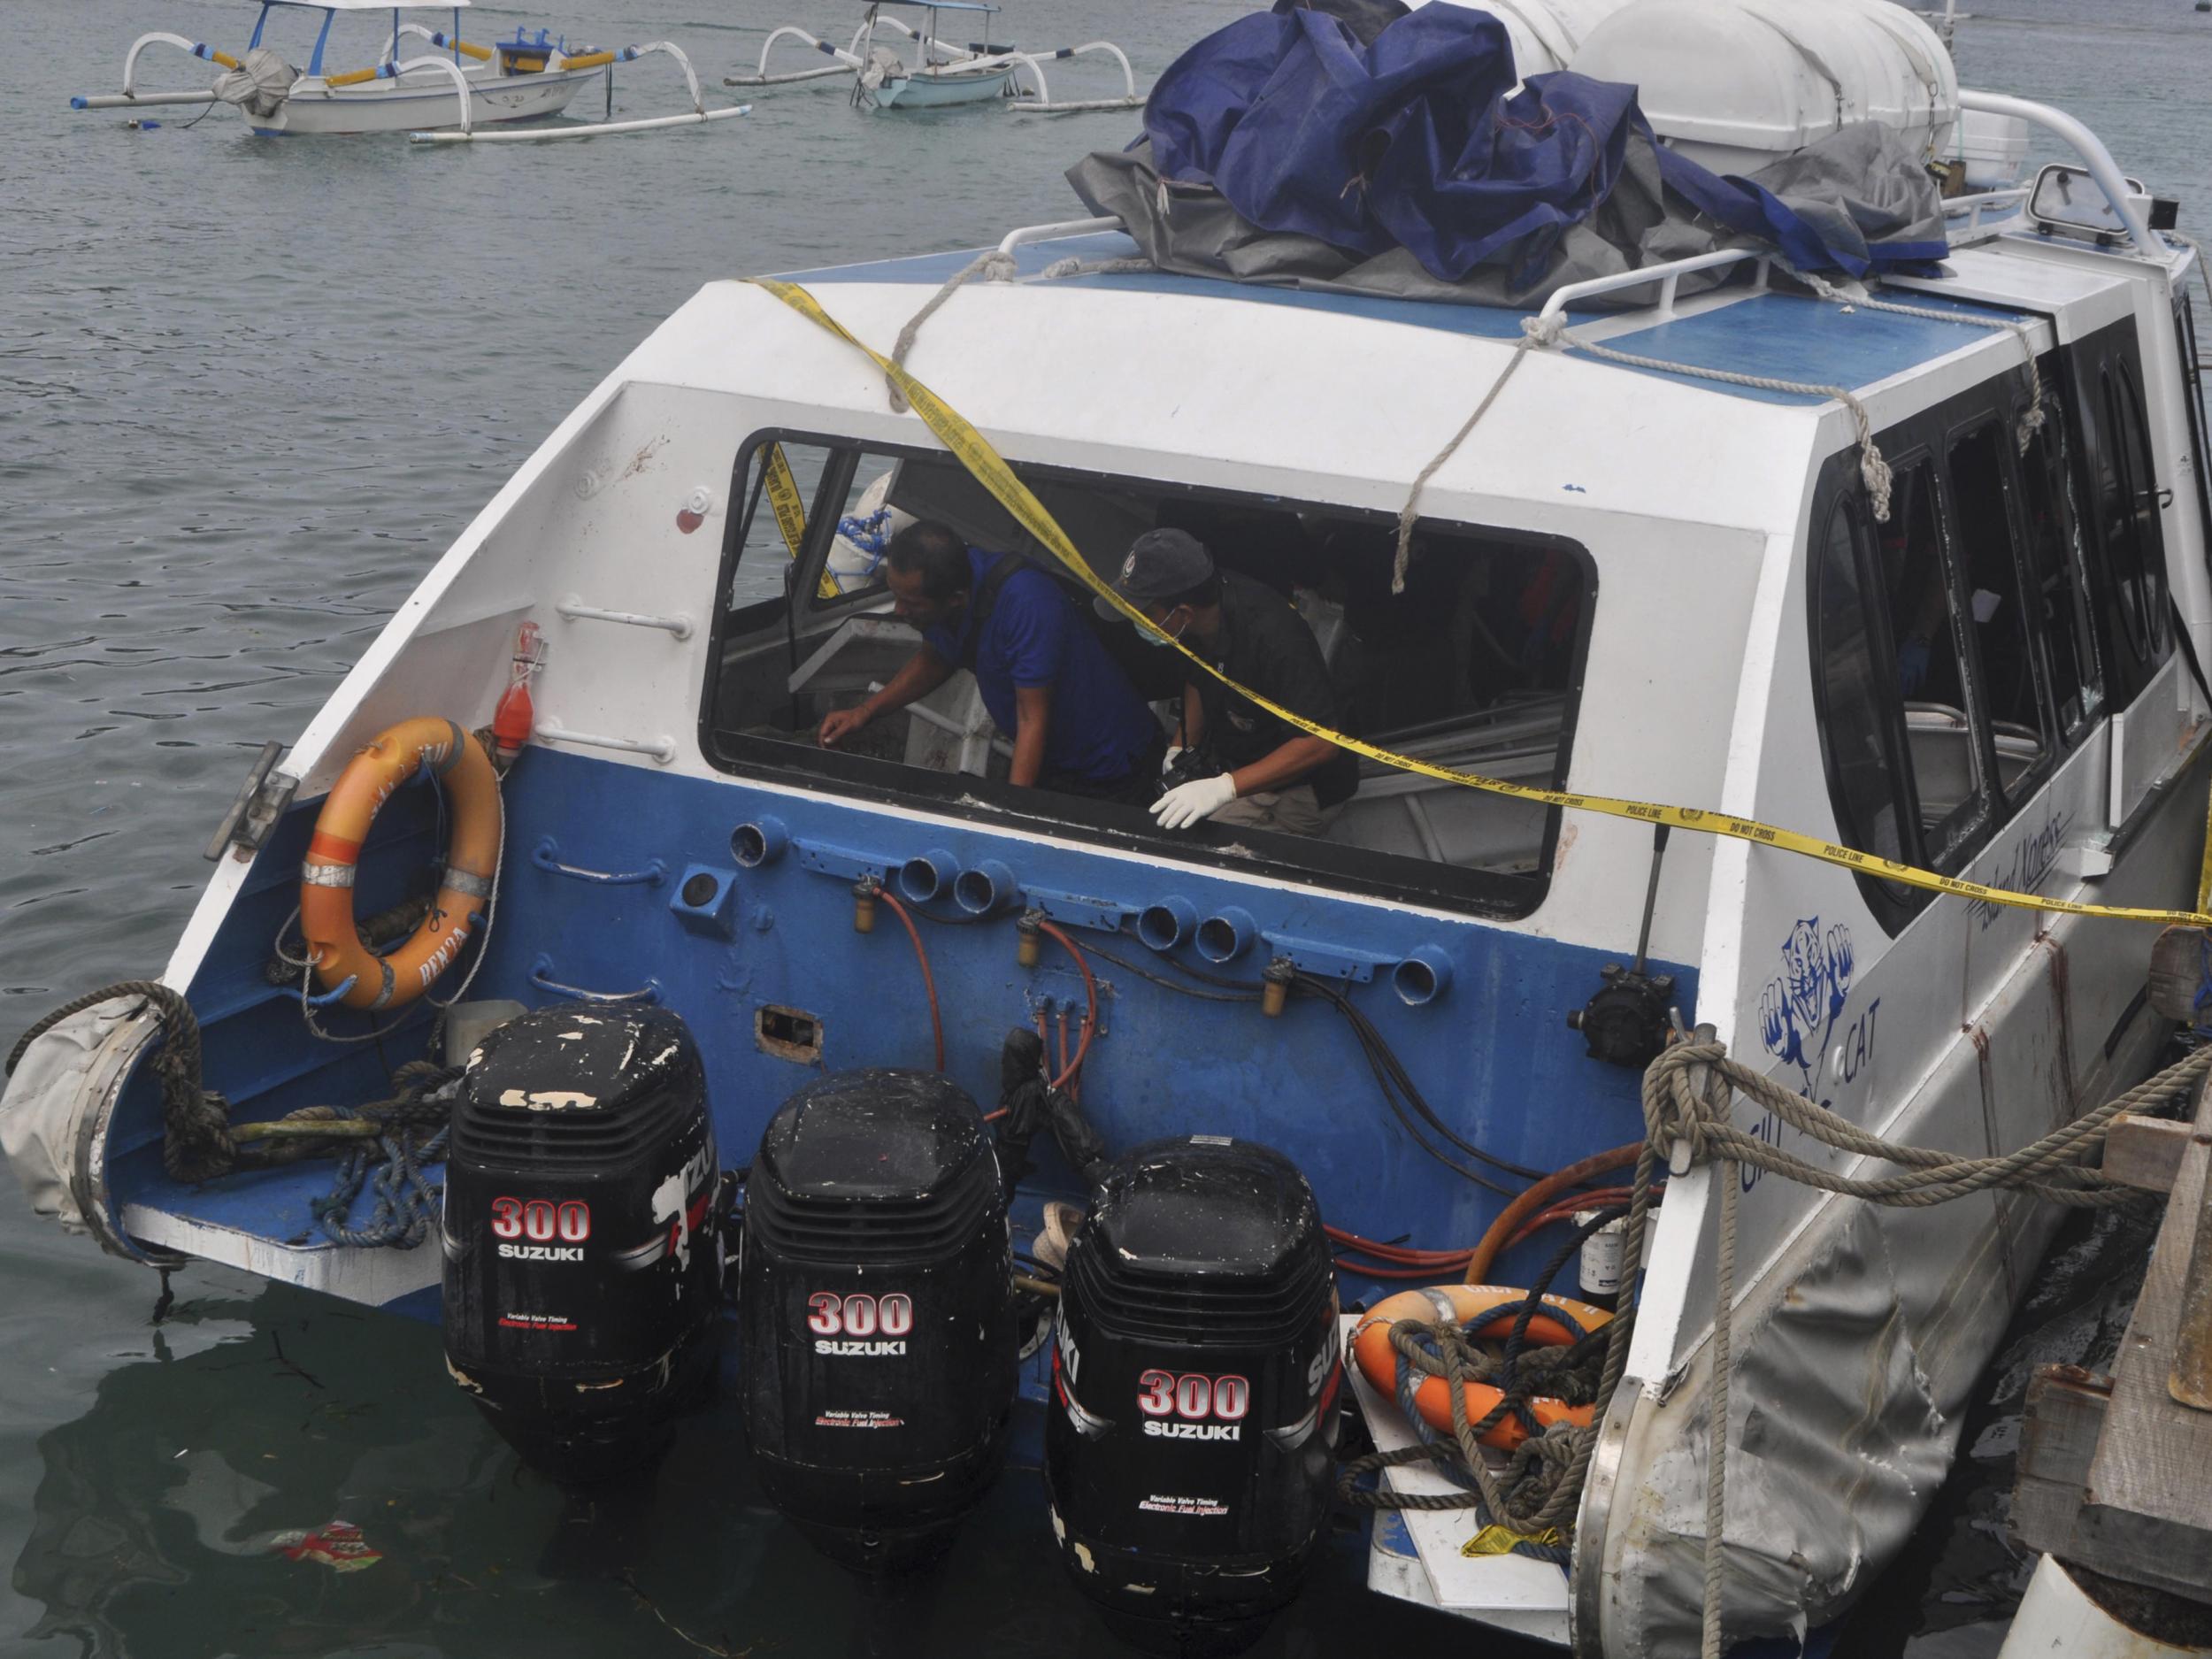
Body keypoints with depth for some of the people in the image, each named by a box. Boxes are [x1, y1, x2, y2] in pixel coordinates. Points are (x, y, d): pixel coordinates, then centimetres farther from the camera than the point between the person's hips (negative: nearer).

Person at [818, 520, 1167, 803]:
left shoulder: (1025, 605, -36)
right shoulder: (939, 585, -12)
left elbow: (1033, 719, -32)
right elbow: (934, 659, 11)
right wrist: (865, 712, 0)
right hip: (1047, 756, 8)